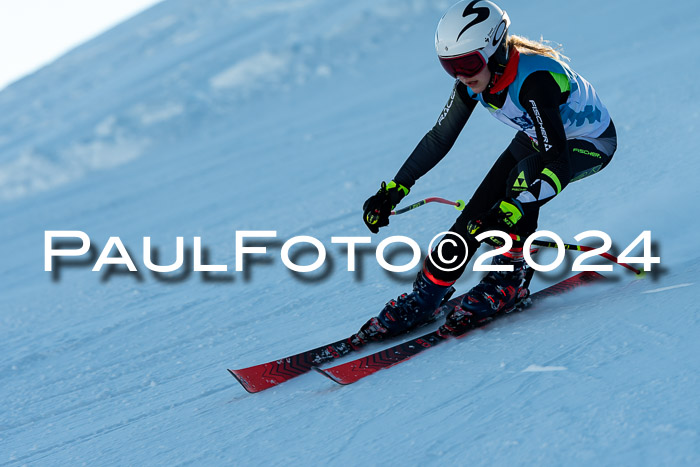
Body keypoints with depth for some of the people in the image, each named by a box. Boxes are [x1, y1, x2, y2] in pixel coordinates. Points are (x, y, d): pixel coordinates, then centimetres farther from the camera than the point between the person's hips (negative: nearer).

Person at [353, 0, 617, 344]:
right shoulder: (474, 80, -17)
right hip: (538, 138, 6)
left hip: (591, 143, -6)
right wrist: (393, 190, -7)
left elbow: (558, 160, -43)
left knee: (523, 179, -34)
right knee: (475, 215, -9)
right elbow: (439, 138, -4)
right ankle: (422, 300, 0)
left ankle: (509, 280, -15)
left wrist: (513, 212, -54)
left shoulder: (533, 80, -39)